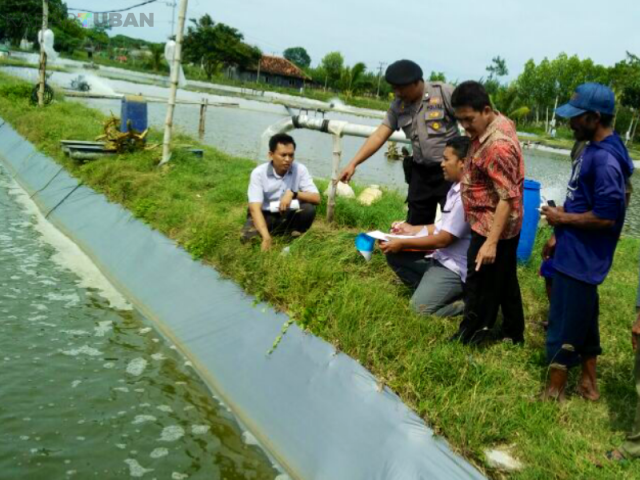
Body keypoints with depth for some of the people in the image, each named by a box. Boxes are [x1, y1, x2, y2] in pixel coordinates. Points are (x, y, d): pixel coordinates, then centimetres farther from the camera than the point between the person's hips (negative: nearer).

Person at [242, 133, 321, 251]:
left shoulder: (300, 169, -12)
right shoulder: (259, 173, -19)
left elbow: (316, 198, -15)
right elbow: (255, 208, -28)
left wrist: (293, 193, -34)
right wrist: (266, 237, -42)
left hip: (288, 216, 2)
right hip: (265, 216, -1)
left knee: (308, 209, -27)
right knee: (249, 237, -30)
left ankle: (295, 239, -4)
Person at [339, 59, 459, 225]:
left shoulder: (443, 92, -11)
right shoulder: (398, 106, 4)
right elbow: (379, 136, 2)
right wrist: (353, 163, -6)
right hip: (420, 172, 5)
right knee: (415, 225, 10)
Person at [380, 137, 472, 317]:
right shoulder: (457, 188, 6)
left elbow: (443, 240, -22)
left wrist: (403, 243, -15)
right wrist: (414, 229, 19)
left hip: (456, 267, -10)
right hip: (443, 258, 10)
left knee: (421, 306, -18)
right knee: (394, 255, 7)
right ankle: (430, 288, 5)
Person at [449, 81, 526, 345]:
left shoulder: (498, 146, -28)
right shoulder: (499, 123, 3)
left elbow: (507, 198, -29)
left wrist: (491, 242, -30)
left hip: (492, 227, -10)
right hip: (506, 226, 10)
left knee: (481, 285, 3)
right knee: (505, 279, 21)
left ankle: (470, 338, 17)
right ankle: (514, 333, 35)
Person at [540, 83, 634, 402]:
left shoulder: (606, 160, -24)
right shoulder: (593, 149, 8)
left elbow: (605, 217, -26)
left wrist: (562, 219, -14)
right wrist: (558, 236, 16)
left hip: (581, 258, -10)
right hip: (575, 252, 10)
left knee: (565, 327, 2)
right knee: (583, 319, 20)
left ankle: (554, 393, 16)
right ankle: (588, 383, 35)